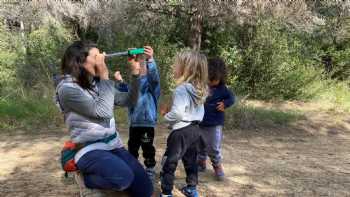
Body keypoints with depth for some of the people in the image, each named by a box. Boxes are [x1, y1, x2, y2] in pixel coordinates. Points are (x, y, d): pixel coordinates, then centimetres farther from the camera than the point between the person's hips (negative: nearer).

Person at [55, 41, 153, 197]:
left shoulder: (97, 84, 9)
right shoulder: (67, 88, -13)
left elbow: (129, 101, 12)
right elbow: (103, 111, -21)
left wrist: (135, 73, 1)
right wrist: (105, 76, -15)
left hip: (113, 145, 6)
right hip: (89, 149, -6)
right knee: (124, 177, -32)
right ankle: (83, 179, -5)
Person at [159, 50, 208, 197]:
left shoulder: (181, 89, -20)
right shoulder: (199, 89, 7)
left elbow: (177, 114, -27)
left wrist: (166, 114, -7)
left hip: (181, 131, -9)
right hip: (194, 129, 9)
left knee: (169, 162, 3)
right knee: (190, 160, 20)